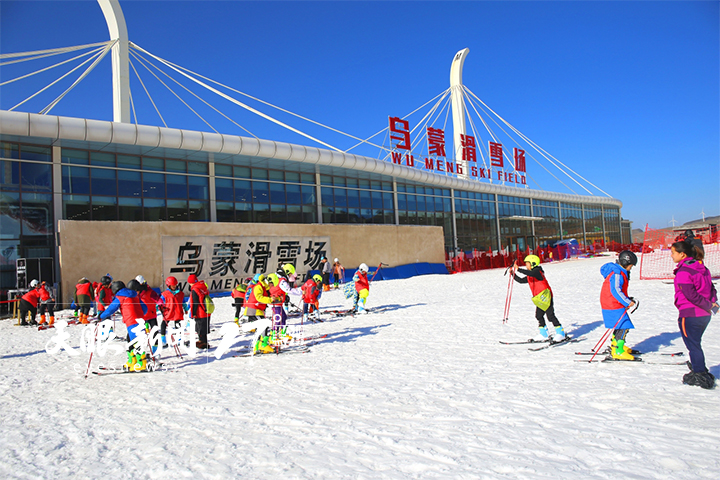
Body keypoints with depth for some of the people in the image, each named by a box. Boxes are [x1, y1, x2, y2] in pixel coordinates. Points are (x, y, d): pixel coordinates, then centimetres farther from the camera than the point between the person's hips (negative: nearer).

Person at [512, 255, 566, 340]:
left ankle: (560, 333, -2)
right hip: (540, 300, 9)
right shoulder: (529, 276, 16)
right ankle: (544, 335, 17)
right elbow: (521, 280, 18)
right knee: (539, 316, 8)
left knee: (550, 315, -10)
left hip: (546, 297, -9)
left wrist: (518, 269, -33)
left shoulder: (537, 271, -12)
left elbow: (530, 273, -32)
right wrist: (513, 273, 10)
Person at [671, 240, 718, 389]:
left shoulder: (683, 272, -19)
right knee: (696, 344, 23)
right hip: (704, 315, 9)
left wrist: (708, 305, -12)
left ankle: (701, 376, 10)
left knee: (693, 346, 4)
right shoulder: (702, 268, 8)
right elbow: (711, 288, 12)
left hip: (689, 315, -9)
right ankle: (700, 370, 34)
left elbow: (691, 295, -22)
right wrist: (712, 303, 4)